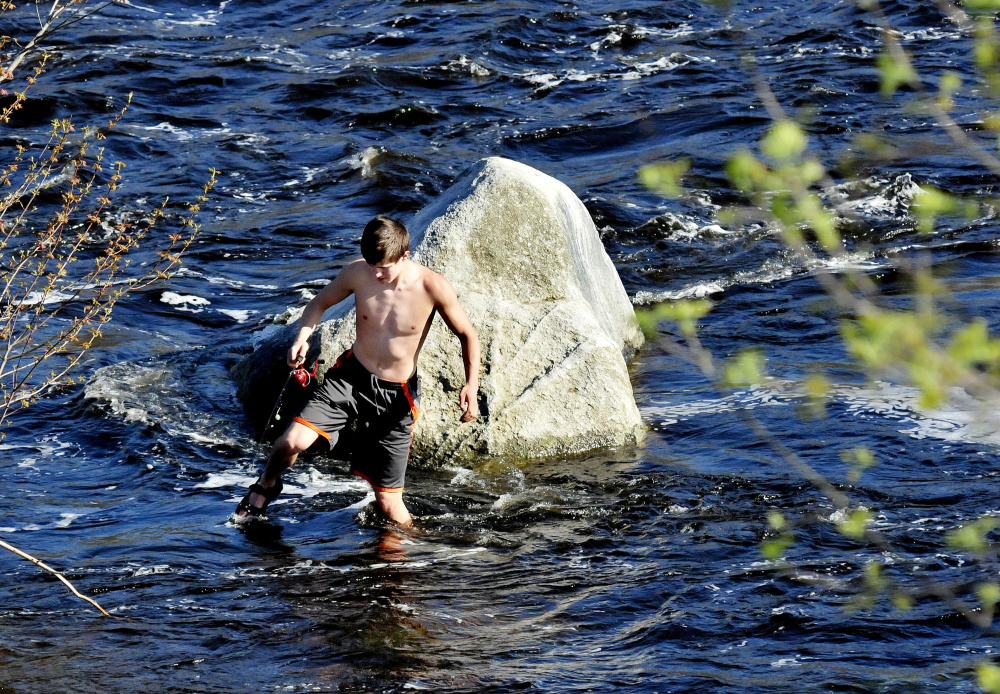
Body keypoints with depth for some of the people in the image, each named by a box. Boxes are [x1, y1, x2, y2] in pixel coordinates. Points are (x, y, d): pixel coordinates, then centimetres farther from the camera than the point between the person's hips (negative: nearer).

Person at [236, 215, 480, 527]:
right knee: (293, 442, -20)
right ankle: (266, 486, 14)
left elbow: (467, 335, -4)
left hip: (396, 395, -2)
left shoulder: (434, 288, -18)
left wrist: (471, 385, -19)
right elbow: (320, 303, 8)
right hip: (351, 376, 2)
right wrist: (303, 335, -13)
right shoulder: (357, 273, -12)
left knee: (388, 501, -2)